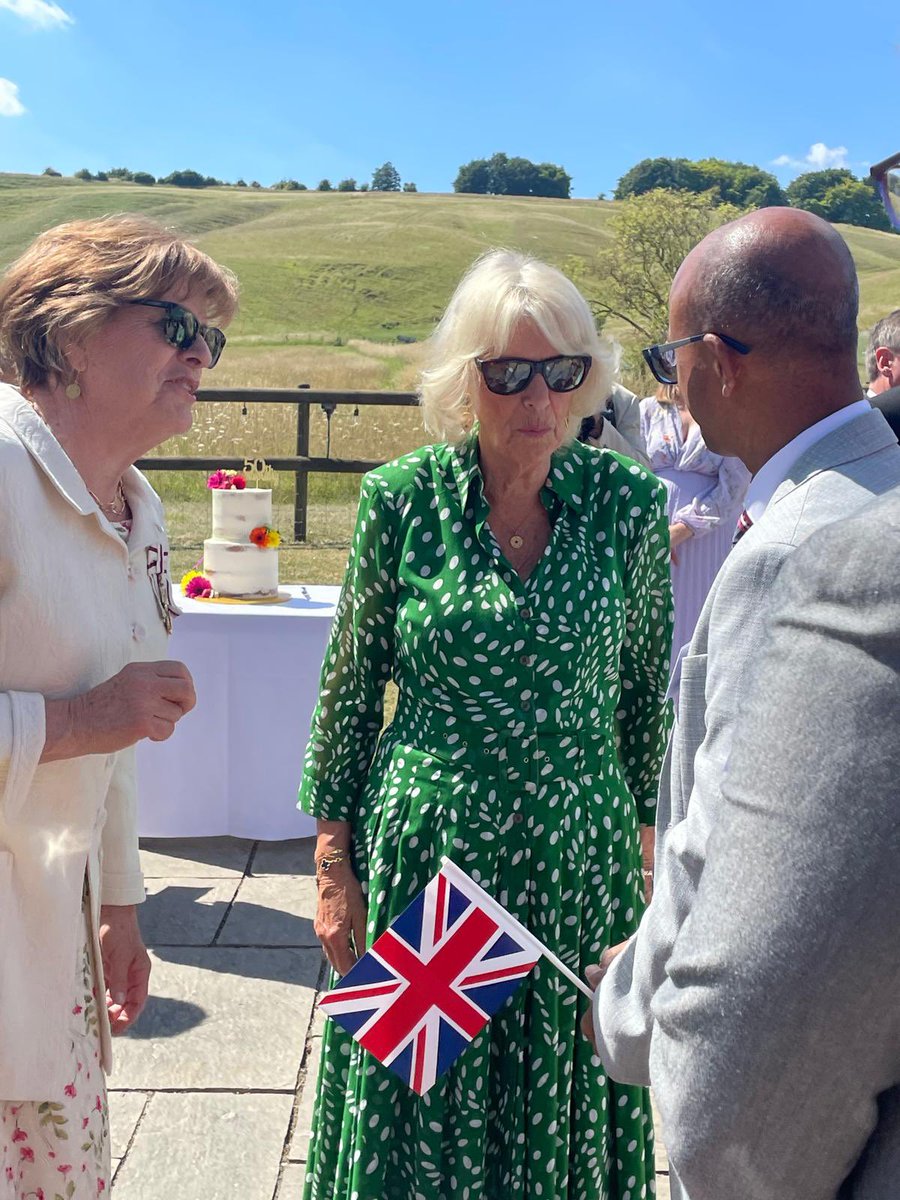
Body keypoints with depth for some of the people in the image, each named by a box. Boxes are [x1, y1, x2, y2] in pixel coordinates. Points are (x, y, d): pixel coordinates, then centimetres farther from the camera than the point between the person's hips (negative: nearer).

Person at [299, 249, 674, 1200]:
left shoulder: (628, 500, -7)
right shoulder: (400, 498, -9)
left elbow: (648, 690, 4)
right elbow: (349, 688, -1)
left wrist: (643, 844, 7)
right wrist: (334, 864, -1)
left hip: (578, 864, 1)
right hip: (425, 851, 0)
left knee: (561, 1119, 18)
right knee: (415, 1115, 17)